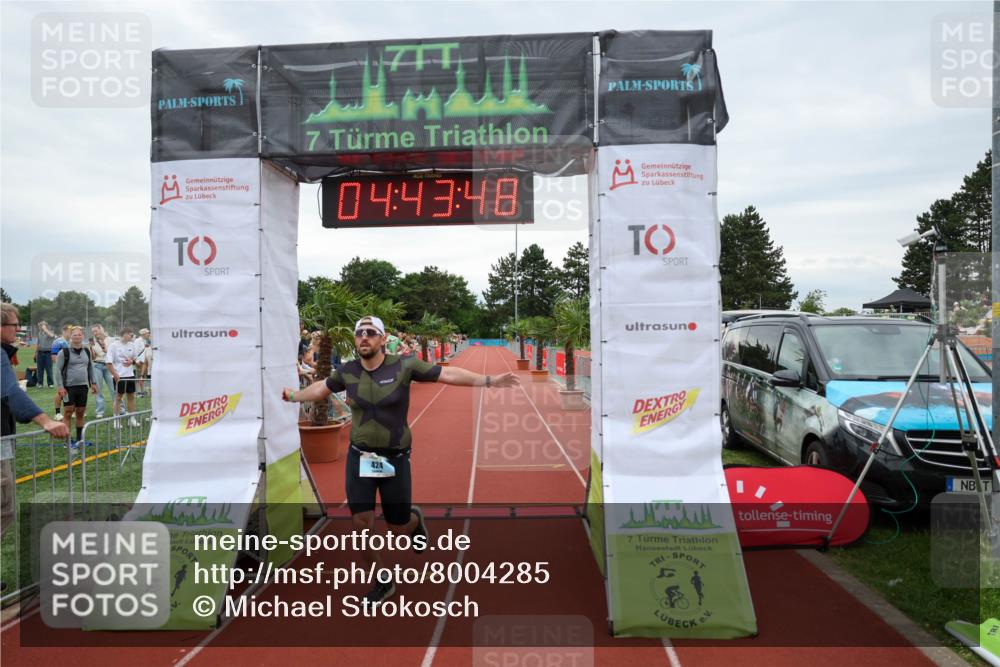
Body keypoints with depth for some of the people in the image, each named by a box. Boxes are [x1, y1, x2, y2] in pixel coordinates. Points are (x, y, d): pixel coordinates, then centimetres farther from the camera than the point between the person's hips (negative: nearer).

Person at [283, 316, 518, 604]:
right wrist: (295, 396, 30)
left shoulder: (403, 365, -11)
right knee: (361, 523, -2)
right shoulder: (347, 371, -3)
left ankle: (414, 519, 46)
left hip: (395, 458, -2)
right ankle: (383, 581, 22)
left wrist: (489, 381, -15)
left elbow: (447, 374, -11)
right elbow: (323, 387, 19)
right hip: (359, 458, 2)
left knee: (398, 526, 6)